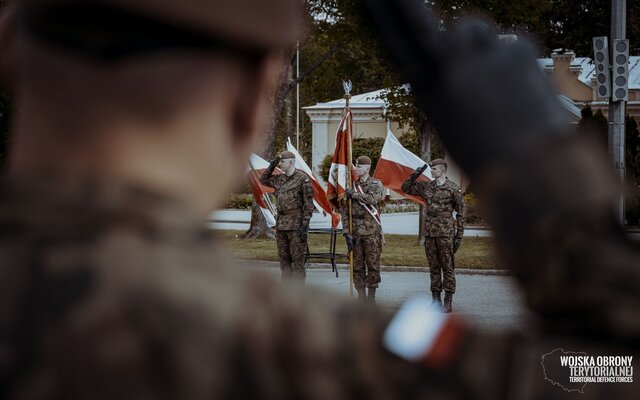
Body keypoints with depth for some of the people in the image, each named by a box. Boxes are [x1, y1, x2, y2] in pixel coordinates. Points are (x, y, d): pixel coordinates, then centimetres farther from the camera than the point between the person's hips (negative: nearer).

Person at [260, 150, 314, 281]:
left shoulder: (303, 178, -8)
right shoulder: (280, 179, 13)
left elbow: (308, 203, -11)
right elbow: (263, 180, 29)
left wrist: (305, 224, -16)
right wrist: (272, 165, 14)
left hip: (296, 225, -7)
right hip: (281, 224, 7)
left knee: (297, 260, -6)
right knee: (284, 259, 9)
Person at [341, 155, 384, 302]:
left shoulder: (376, 184, 1)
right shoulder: (351, 186, 11)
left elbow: (373, 199, -22)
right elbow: (344, 211, 7)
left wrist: (355, 195, -12)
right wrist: (346, 232, -3)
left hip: (372, 231, -3)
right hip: (355, 233, 3)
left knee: (372, 265, -1)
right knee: (357, 267, 3)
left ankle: (371, 299, 7)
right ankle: (361, 299, 9)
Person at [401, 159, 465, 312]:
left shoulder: (453, 189, -3)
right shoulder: (426, 187, 11)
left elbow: (460, 213, -2)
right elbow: (406, 187, 19)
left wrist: (459, 235, -5)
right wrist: (416, 174, 4)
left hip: (446, 234, -5)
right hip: (429, 233, 5)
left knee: (448, 267, -3)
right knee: (433, 267, 9)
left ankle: (448, 302, -1)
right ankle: (436, 299, 15)